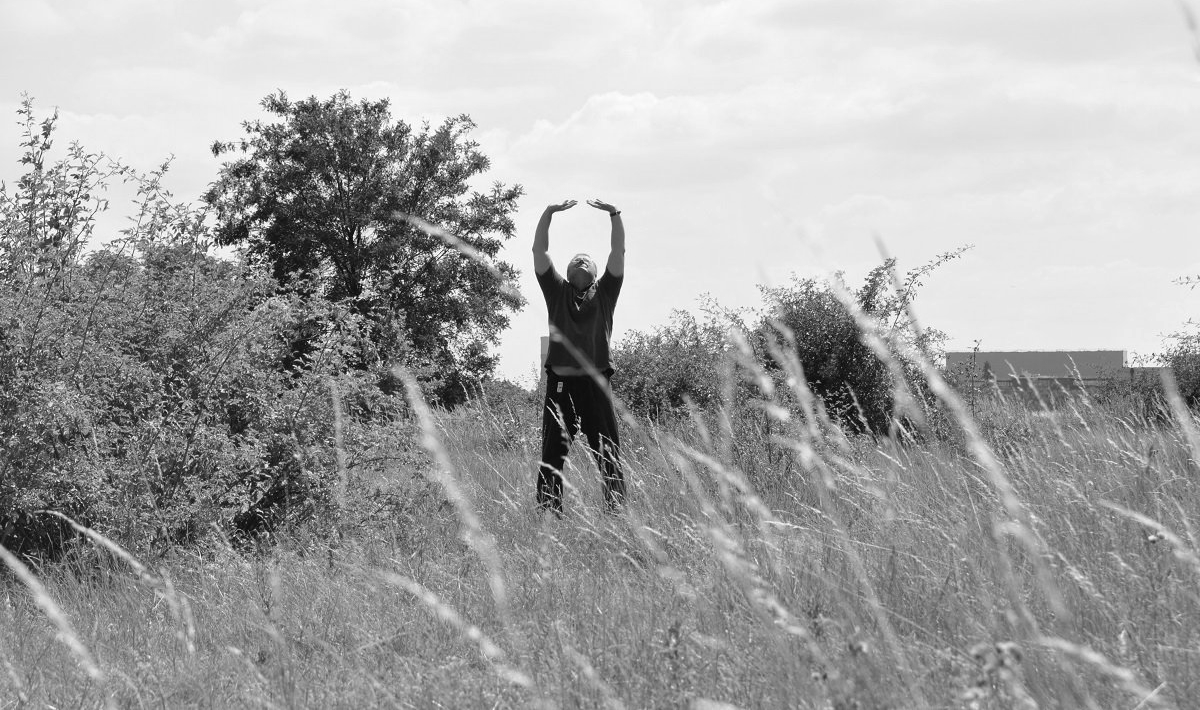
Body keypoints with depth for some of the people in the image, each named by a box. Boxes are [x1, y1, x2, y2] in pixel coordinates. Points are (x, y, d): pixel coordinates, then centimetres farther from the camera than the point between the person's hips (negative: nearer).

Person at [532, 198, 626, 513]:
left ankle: (617, 509, -5)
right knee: (553, 452, -4)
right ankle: (548, 510, -5)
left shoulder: (604, 293, 17)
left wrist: (614, 214, -1)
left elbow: (618, 252, 8)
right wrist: (549, 213, 1)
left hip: (596, 381, 0)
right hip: (561, 382, 0)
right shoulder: (557, 291, 17)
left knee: (608, 452, -4)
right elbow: (539, 250, 9)